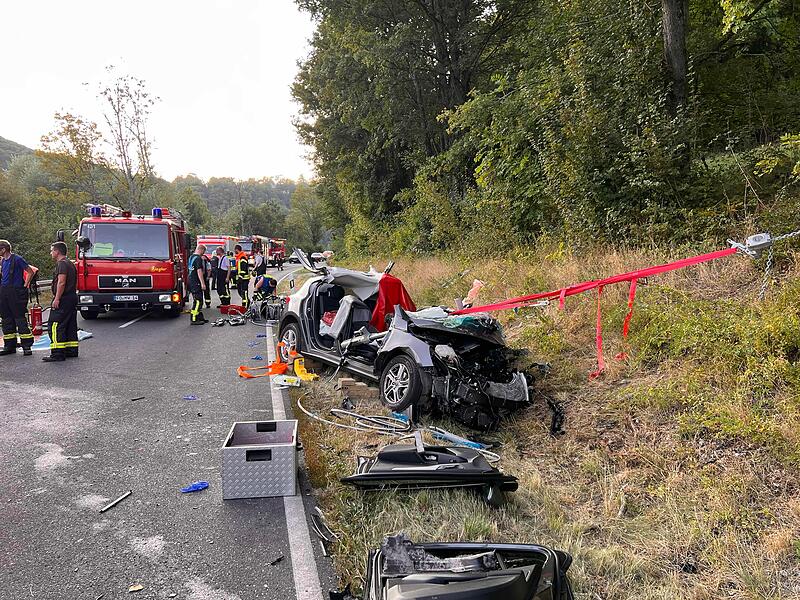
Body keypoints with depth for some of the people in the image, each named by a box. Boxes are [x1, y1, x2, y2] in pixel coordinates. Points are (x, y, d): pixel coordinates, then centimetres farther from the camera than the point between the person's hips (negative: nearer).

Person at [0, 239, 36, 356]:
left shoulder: (17, 259, -8)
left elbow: (30, 272, -9)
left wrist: (25, 285, -9)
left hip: (16, 292, -8)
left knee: (20, 319, -7)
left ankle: (27, 346, -5)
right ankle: (9, 346, 17)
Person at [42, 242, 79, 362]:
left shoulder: (61, 264, -11)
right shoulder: (70, 263, 20)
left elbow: (61, 282, -21)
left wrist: (57, 299, -21)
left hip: (63, 299, -10)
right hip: (72, 297, 11)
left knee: (55, 326, -9)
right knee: (71, 326, 13)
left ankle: (57, 354, -12)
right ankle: (72, 351, 17)